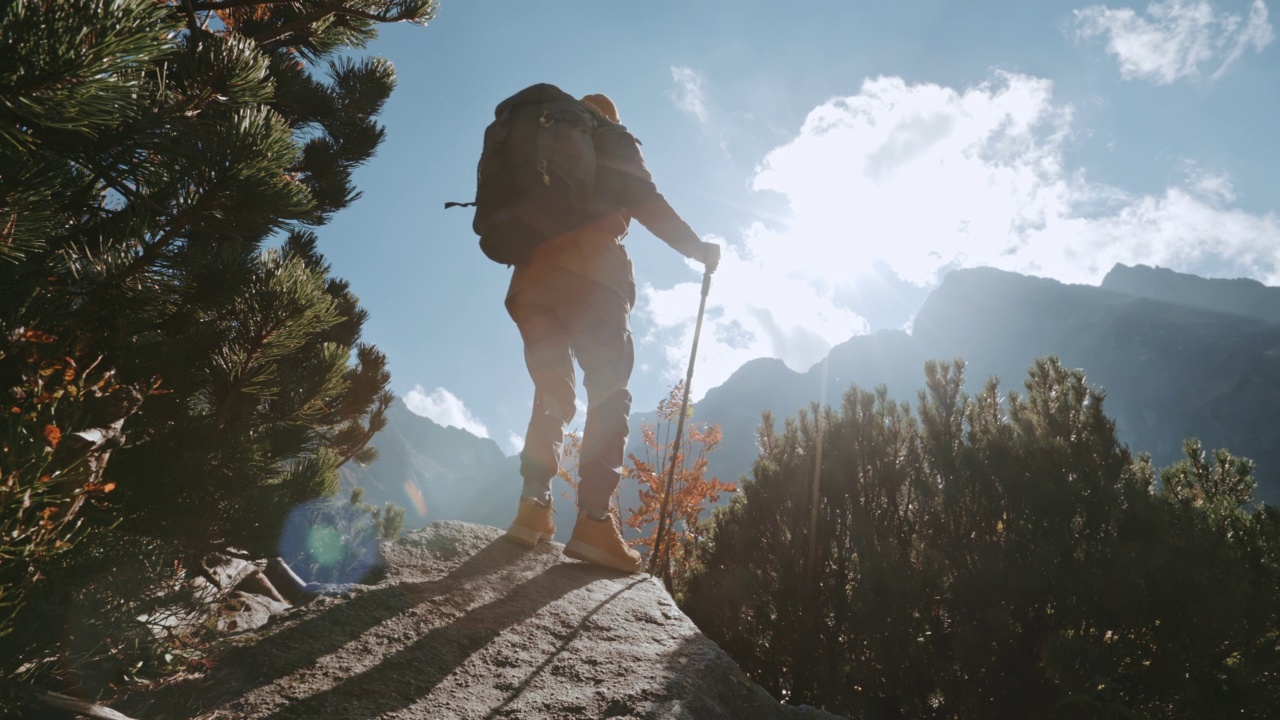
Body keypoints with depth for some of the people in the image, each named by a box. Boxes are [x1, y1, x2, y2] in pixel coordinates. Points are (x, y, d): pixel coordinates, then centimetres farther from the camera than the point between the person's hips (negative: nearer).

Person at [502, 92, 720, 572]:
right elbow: (646, 202, 2)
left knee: (551, 396, 12)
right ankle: (594, 521, -17)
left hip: (531, 277, 5)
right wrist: (698, 248, 8)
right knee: (608, 394, -6)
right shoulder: (613, 140, 14)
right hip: (589, 273, -5)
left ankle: (533, 506, -2)